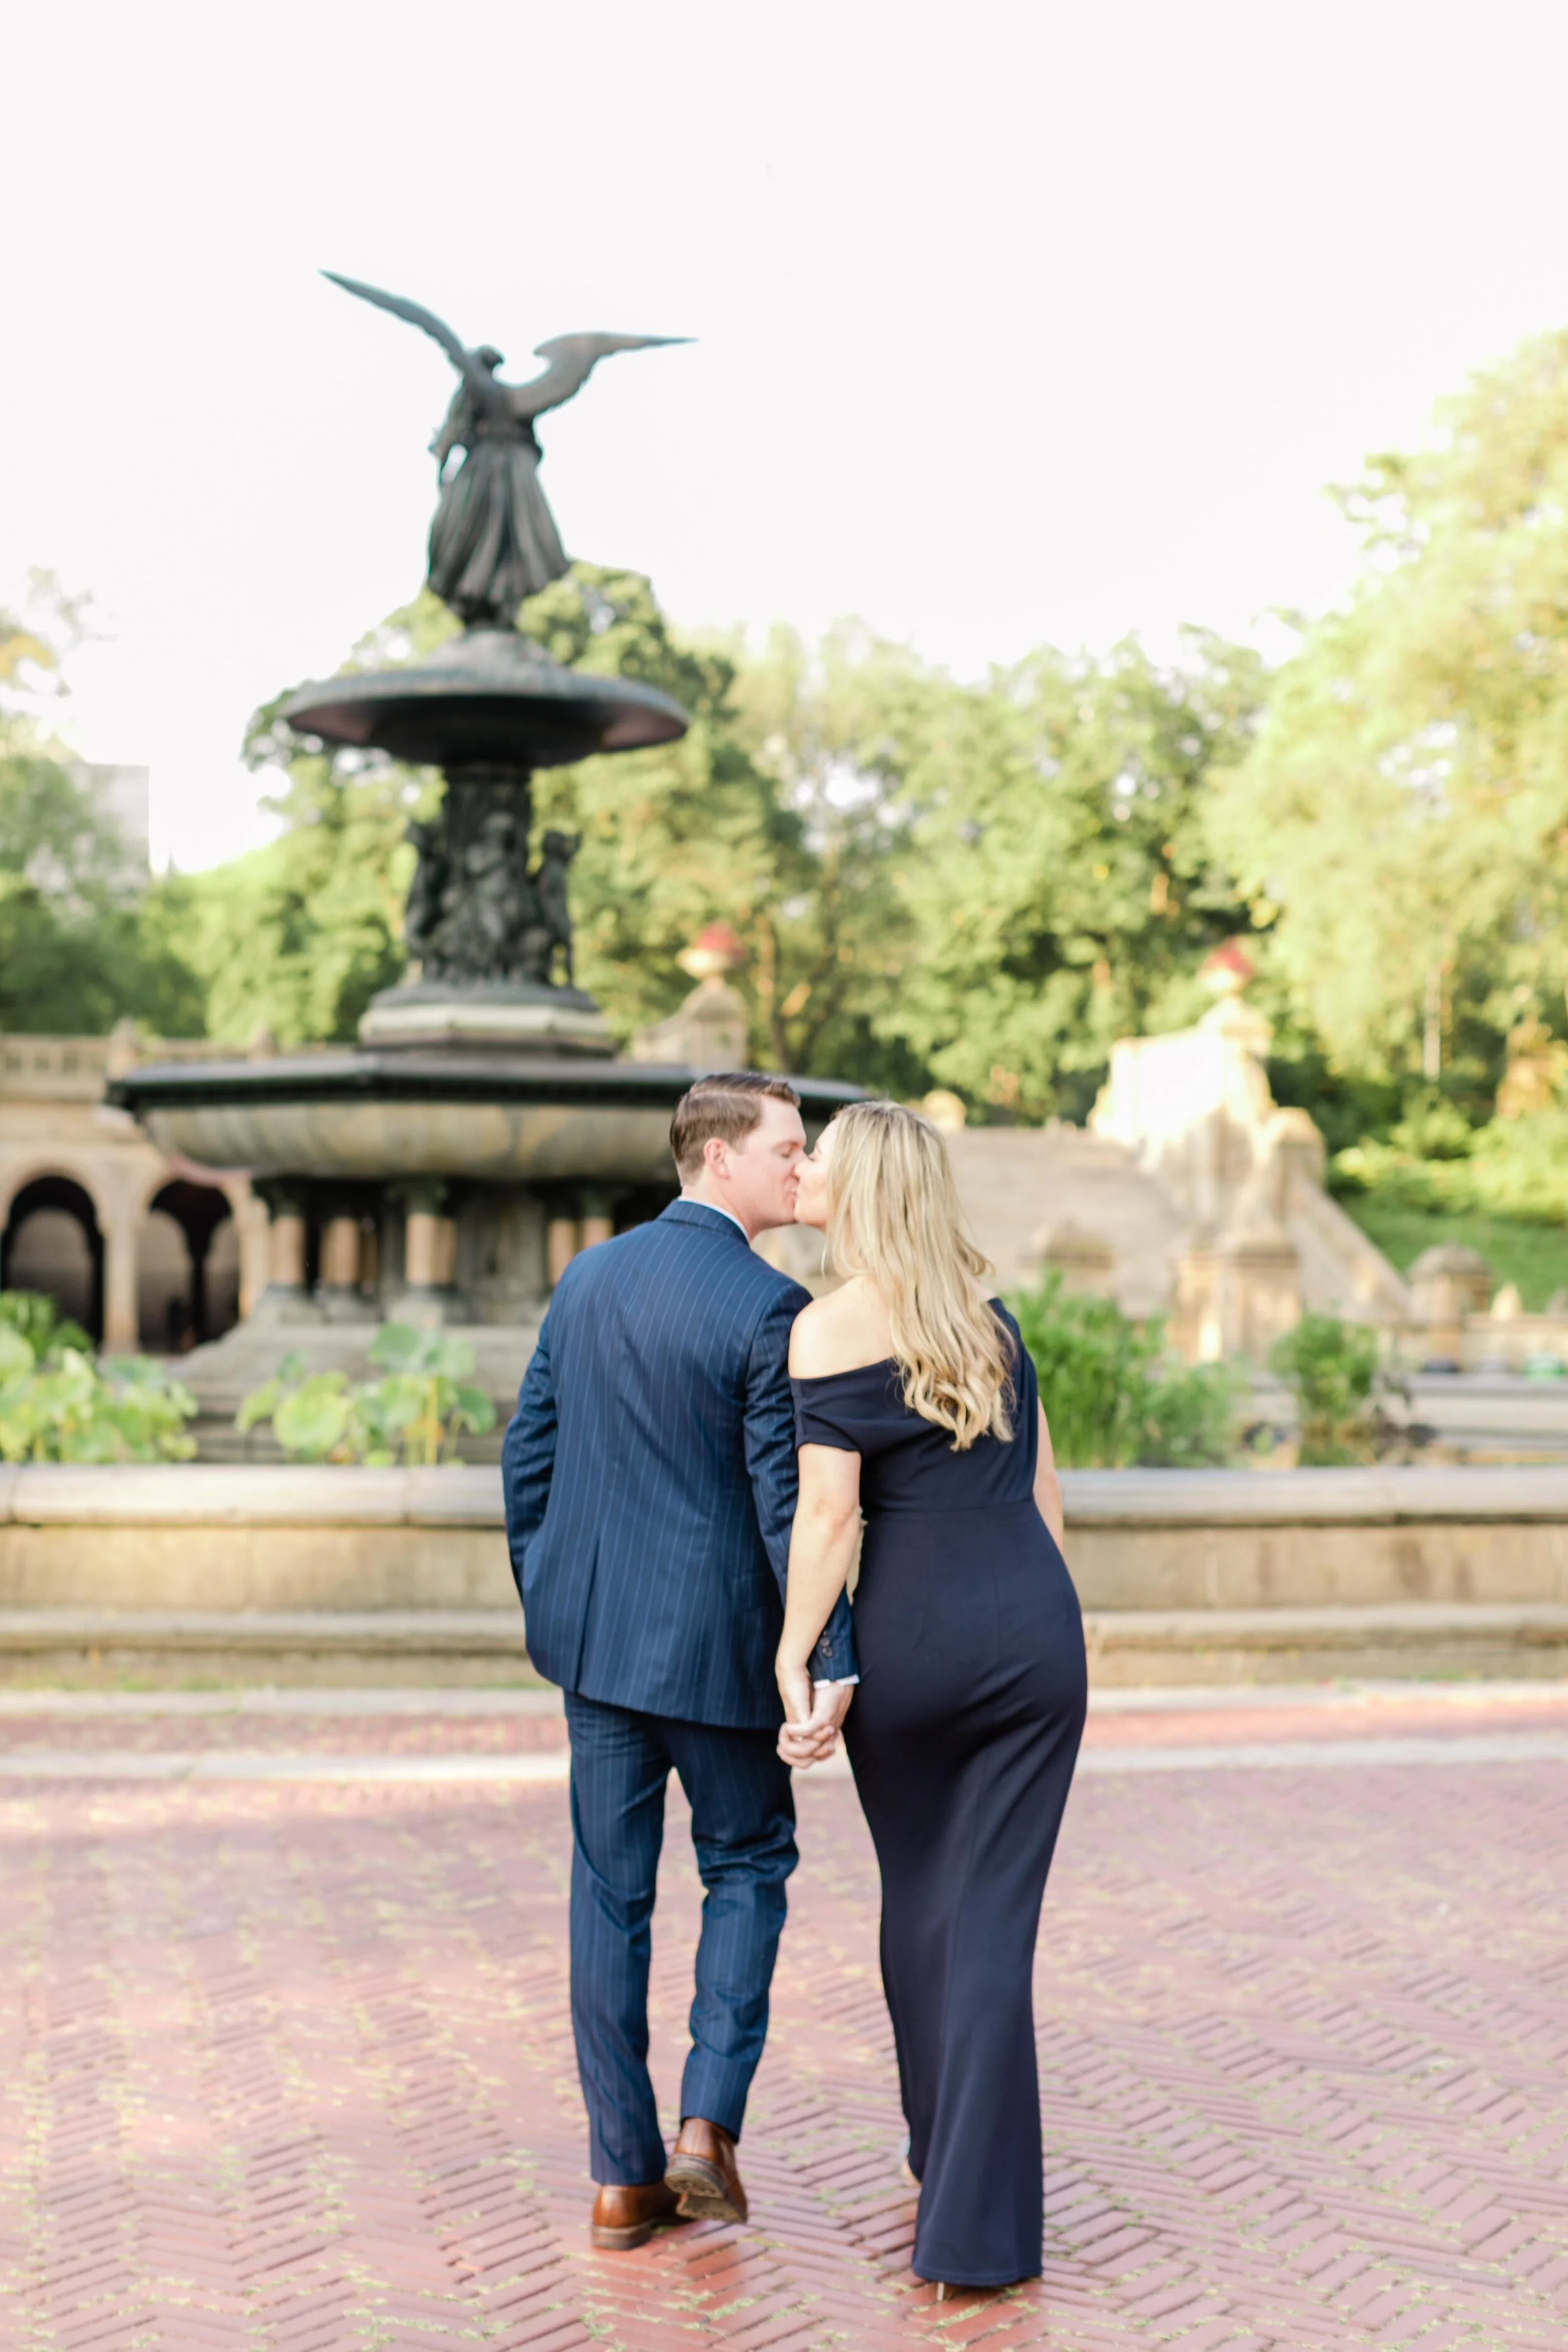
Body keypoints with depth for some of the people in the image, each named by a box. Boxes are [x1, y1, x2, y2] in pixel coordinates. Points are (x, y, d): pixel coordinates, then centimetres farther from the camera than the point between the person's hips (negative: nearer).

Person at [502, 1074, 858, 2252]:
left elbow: (528, 1454, 9)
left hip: (595, 1630, 5)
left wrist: (544, 1601, 19)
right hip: (718, 1640, -5)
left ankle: (625, 2174, 17)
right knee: (748, 1866, 15)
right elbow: (789, 1500, -18)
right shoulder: (767, 1307, -14)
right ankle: (709, 2123, 4)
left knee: (612, 1892, 10)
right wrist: (832, 1661, -17)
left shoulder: (588, 1279, 5)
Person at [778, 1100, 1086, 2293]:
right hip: (1036, 1623, 4)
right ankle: (975, 2227, 2)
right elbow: (1043, 1485, 14)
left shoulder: (830, 1328, -6)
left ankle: (943, 2157, 33)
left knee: (917, 1897, 17)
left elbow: (828, 1514, -13)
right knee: (994, 1915, 4)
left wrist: (793, 1656, -6)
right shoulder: (986, 1313, 11)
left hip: (911, 1631, -3)